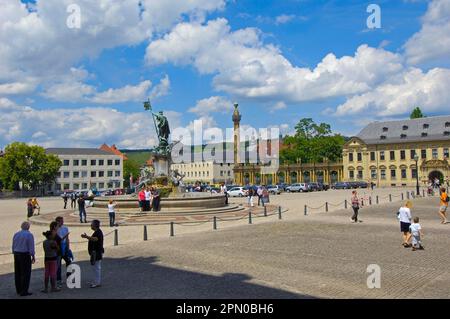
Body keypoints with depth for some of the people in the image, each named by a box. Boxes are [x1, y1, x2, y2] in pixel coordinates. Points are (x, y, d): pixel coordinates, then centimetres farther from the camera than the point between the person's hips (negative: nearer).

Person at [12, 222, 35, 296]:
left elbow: (13, 246, 13)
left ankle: (18, 290, 24)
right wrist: (33, 257, -3)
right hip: (25, 255, -7)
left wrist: (15, 254, 20)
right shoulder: (29, 235, -11)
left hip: (16, 254, 7)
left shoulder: (16, 234, 8)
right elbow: (31, 247, -11)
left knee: (17, 273, 14)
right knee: (25, 273, -1)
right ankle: (24, 291, 0)